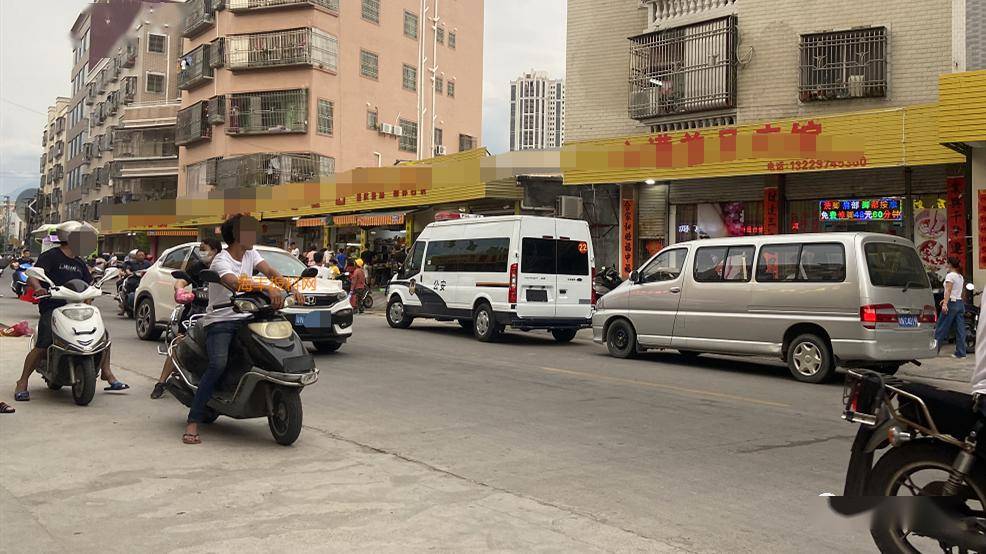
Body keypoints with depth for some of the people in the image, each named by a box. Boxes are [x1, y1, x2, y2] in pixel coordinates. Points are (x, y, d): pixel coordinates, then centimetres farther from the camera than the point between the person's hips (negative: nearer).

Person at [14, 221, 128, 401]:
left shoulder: (79, 263, 21)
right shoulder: (50, 256, -2)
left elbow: (89, 284, 25)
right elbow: (32, 276, -13)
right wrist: (39, 289, -32)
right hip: (52, 308, -7)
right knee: (41, 346, -19)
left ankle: (106, 373, 12)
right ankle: (22, 383, -4)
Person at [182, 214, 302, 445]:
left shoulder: (250, 254, 11)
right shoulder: (221, 261, -12)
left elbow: (270, 271, -4)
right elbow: (236, 284, -33)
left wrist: (290, 288, -23)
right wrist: (268, 288, -47)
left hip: (245, 318, 7)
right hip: (220, 321, -7)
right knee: (218, 364, -28)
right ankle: (193, 422, -23)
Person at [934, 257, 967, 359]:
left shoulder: (950, 276, -10)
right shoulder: (961, 277, 15)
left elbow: (948, 290, -20)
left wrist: (945, 304, -27)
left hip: (952, 304, -8)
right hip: (960, 303, 8)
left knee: (941, 328, -1)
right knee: (960, 329, 5)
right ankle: (961, 352, 5)